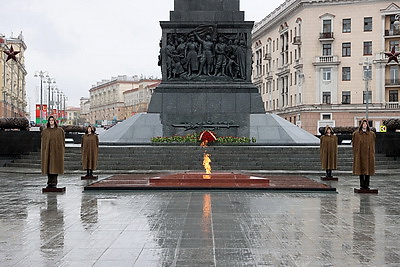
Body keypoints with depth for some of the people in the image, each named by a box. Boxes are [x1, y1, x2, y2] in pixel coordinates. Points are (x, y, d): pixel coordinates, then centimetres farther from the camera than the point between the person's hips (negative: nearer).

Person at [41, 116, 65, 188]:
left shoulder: (60, 130, 3)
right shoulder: (44, 131, 10)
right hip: (47, 151, 2)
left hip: (56, 151, -2)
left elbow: (62, 141, 3)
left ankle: (54, 183, 2)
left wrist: (62, 151, -4)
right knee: (48, 166, 2)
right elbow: (43, 142, 10)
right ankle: (49, 182, 8)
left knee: (55, 166, -3)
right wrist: (42, 152, 2)